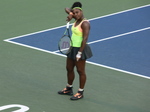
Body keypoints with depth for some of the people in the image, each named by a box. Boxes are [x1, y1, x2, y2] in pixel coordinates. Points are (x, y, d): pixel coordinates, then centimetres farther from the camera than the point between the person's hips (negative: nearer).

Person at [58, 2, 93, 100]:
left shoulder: (85, 23, -21)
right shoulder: (77, 19, 5)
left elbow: (85, 39, -25)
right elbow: (67, 9, 17)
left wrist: (79, 53, -26)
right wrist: (70, 14, -7)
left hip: (80, 49, -10)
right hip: (72, 48, 10)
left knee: (80, 71, 3)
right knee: (69, 69, 20)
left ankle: (80, 93, 14)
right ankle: (69, 89, 36)